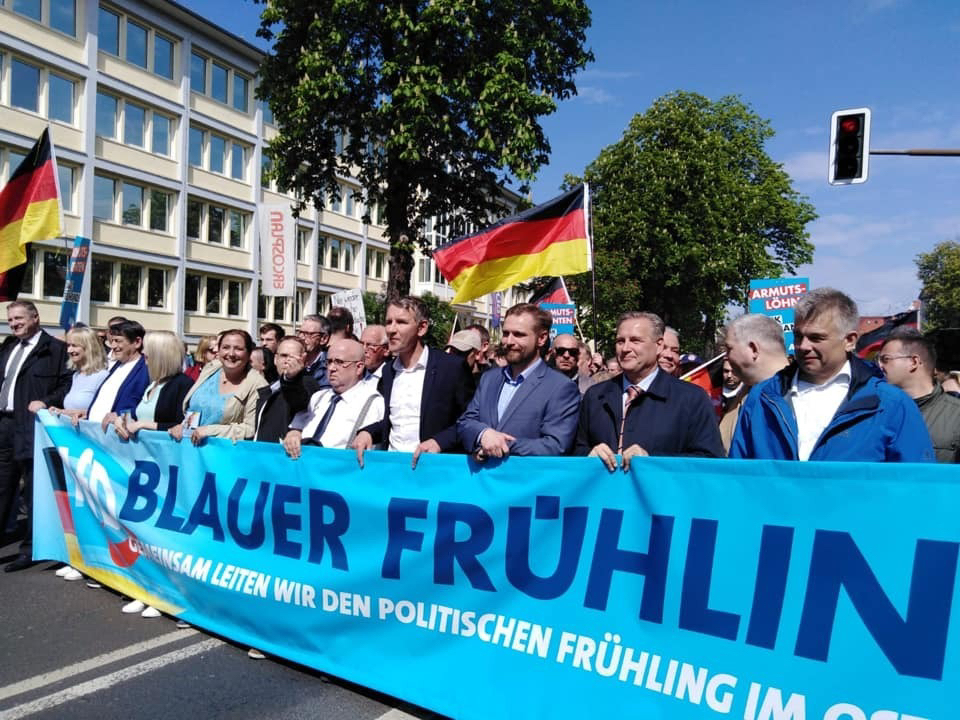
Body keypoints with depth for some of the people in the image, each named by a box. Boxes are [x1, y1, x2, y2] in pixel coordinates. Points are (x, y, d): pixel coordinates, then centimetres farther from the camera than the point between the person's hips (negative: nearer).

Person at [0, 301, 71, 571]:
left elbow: (68, 383, -10)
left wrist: (47, 403, -20)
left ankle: (30, 549, 11)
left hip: (31, 426, -7)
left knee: (33, 490, 1)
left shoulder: (55, 348, -6)